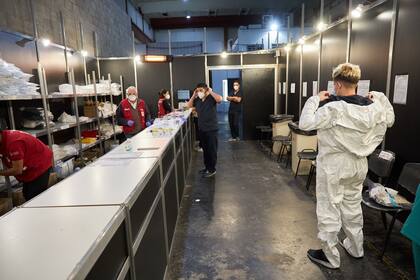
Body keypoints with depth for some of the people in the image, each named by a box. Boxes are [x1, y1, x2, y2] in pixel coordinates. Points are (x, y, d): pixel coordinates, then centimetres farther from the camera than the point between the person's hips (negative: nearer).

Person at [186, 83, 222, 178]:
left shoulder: (211, 98, -11)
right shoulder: (197, 100, 5)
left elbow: (220, 99, -30)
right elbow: (188, 105, 12)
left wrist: (210, 92, -20)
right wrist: (193, 95, 4)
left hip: (211, 129, -6)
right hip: (201, 129, 6)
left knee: (212, 150, 3)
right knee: (205, 149, 17)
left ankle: (212, 170, 14)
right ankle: (207, 167, 31)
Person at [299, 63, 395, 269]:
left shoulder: (334, 108, -23)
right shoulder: (371, 107, -2)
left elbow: (305, 123, -23)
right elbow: (389, 120, 16)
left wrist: (315, 100, -13)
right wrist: (380, 98, 18)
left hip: (333, 166, -7)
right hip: (358, 165, 7)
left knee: (329, 210, 6)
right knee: (353, 206, 23)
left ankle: (330, 256, 19)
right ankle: (355, 247, 41)